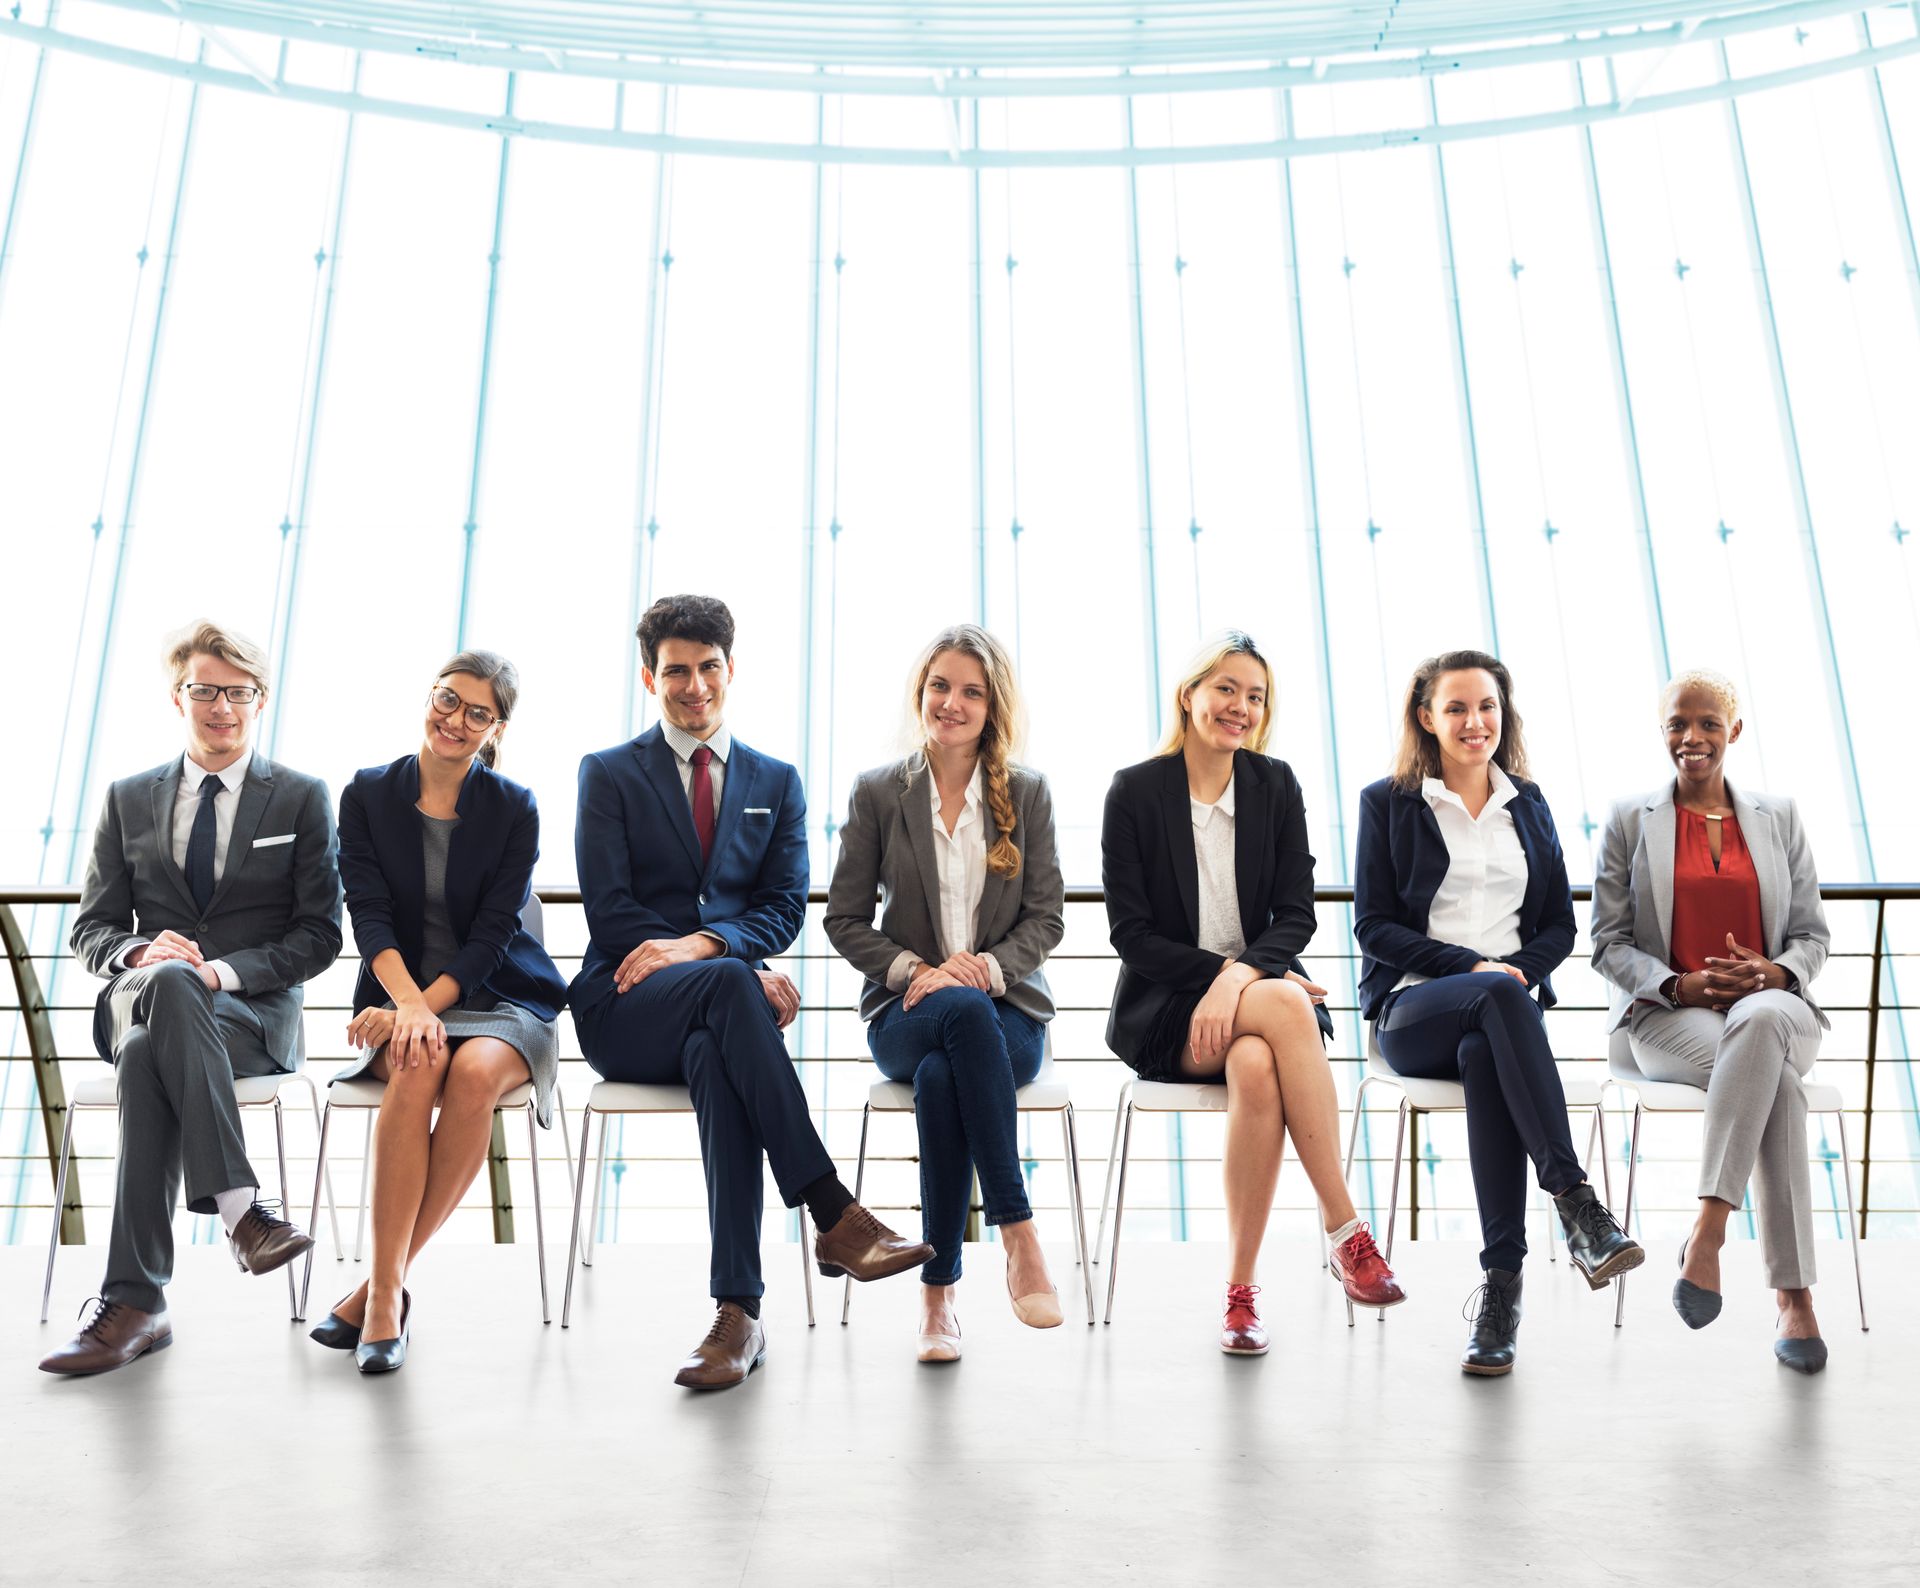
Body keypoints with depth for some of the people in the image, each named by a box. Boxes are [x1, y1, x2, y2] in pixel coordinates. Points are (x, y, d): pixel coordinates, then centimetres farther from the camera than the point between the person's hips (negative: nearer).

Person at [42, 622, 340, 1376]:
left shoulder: (302, 798, 7)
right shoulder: (129, 799, 16)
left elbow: (319, 934, 1)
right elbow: (92, 928, 13)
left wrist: (222, 970, -15)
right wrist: (141, 954, -12)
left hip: (257, 1010, -2)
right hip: (138, 998, 2)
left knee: (150, 1055, -34)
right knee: (168, 982, -36)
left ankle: (132, 1301, -29)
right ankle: (239, 1204, -41)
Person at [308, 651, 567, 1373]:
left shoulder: (514, 809, 0)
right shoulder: (368, 794, 4)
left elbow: (492, 933, -7)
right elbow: (370, 914, -6)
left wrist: (427, 1006, -21)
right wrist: (410, 1006, -22)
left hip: (500, 999, 0)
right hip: (401, 996, 1)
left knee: (475, 1072, -33)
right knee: (418, 1066, -33)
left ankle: (382, 1283, -20)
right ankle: (388, 1289, -28)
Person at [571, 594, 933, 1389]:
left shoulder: (777, 782, 17)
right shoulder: (608, 773, 9)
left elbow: (784, 906, 5)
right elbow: (609, 913, -3)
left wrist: (698, 944, -18)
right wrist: (738, 966, -15)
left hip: (713, 1010, 2)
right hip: (624, 1011, -1)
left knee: (715, 1058, -36)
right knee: (727, 984, -36)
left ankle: (738, 1309, -35)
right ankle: (834, 1216, -39)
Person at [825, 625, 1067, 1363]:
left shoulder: (1027, 792, 7)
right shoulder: (878, 791, 5)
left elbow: (1046, 916, 4)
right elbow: (844, 919, 5)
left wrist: (988, 965, -15)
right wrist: (916, 970, -11)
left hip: (1007, 1009, 0)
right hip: (905, 1015, 0)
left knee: (940, 1077, -35)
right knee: (964, 1011, -38)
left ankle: (938, 1292, -22)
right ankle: (1019, 1236, -33)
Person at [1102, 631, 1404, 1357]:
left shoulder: (1276, 785, 7)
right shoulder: (1135, 791, -2)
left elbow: (1296, 914, 1)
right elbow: (1131, 931, -5)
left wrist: (1241, 976, -18)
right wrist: (1217, 972, -18)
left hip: (1255, 994, 2)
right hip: (1162, 1011, -2)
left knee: (1256, 1066, -34)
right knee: (1285, 1007, -33)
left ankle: (1240, 1289, -23)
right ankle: (1347, 1232, -26)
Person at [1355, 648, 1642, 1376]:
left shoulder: (1528, 806, 18)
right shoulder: (1387, 802, 7)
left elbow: (1560, 926, 16)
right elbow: (1374, 925, 0)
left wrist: (1520, 967, -6)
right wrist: (1473, 967, -12)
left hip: (1504, 1003, 2)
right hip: (1413, 1009, -2)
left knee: (1485, 1058, -35)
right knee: (1499, 997, -37)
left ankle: (1502, 1282, -32)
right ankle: (1576, 1205, -39)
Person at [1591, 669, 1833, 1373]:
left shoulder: (1779, 817, 16)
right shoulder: (1630, 820, 9)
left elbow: (1812, 934, 14)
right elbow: (1609, 944, 5)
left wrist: (1774, 972, -11)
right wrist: (1680, 984, -14)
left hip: (1772, 1006, 1)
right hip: (1668, 1017, -1)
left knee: (1761, 1019, -39)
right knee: (1775, 1078, -36)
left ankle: (1707, 1231, -40)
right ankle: (1793, 1294, -33)